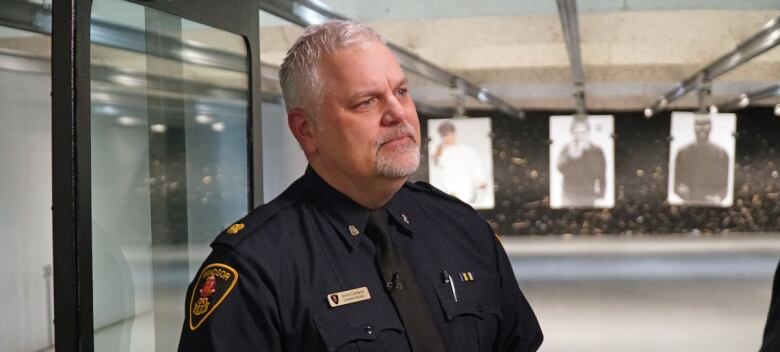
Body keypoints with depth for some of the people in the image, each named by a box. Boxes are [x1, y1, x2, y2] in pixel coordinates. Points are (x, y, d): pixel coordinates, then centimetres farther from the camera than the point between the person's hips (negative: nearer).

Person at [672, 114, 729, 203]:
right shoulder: (682, 153, 4)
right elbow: (676, 182, 7)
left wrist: (718, 197, -13)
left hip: (713, 205, 0)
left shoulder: (721, 154, 3)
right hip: (689, 204, 0)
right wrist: (680, 190, -15)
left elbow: (726, 185, 6)